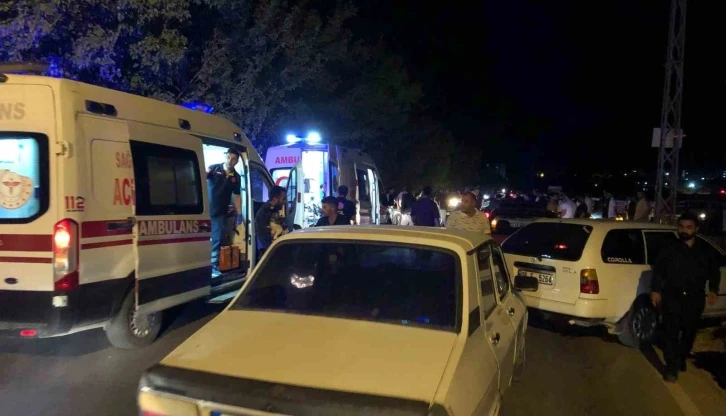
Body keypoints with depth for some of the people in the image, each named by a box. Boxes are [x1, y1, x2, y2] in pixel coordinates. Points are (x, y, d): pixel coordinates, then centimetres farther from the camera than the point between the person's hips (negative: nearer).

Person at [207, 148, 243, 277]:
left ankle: (214, 266, 17)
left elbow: (236, 196, 12)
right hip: (206, 210, -3)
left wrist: (239, 214, 7)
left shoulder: (236, 177, 6)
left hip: (221, 213, 3)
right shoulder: (214, 168, -3)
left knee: (217, 240, 8)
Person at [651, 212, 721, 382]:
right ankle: (672, 367, -4)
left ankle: (681, 359, 36)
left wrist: (713, 289, 4)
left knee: (689, 332, 14)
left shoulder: (705, 250, 6)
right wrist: (655, 290, -5)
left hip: (694, 298, 3)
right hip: (672, 297, -2)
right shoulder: (670, 249, 0)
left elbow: (714, 271, 15)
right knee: (671, 332, -7)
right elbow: (658, 270, 2)